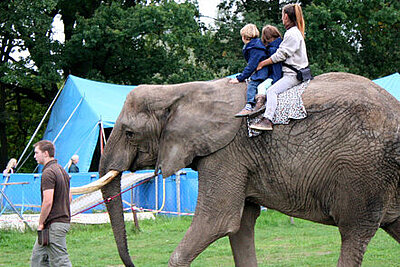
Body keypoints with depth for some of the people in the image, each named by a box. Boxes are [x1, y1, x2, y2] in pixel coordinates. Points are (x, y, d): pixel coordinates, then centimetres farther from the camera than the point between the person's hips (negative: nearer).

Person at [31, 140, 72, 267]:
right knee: (38, 256, 15)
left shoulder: (48, 173, -17)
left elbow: (48, 202, -23)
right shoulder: (62, 171, 14)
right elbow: (69, 198, 21)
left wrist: (41, 223, -14)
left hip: (54, 225, -10)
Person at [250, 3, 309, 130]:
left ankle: (267, 120, -35)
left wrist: (262, 63, -6)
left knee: (272, 91, -25)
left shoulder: (292, 34, -14)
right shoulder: (296, 32, 19)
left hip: (293, 75, -11)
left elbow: (280, 55, -15)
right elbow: (282, 53, 25)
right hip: (292, 73, 11)